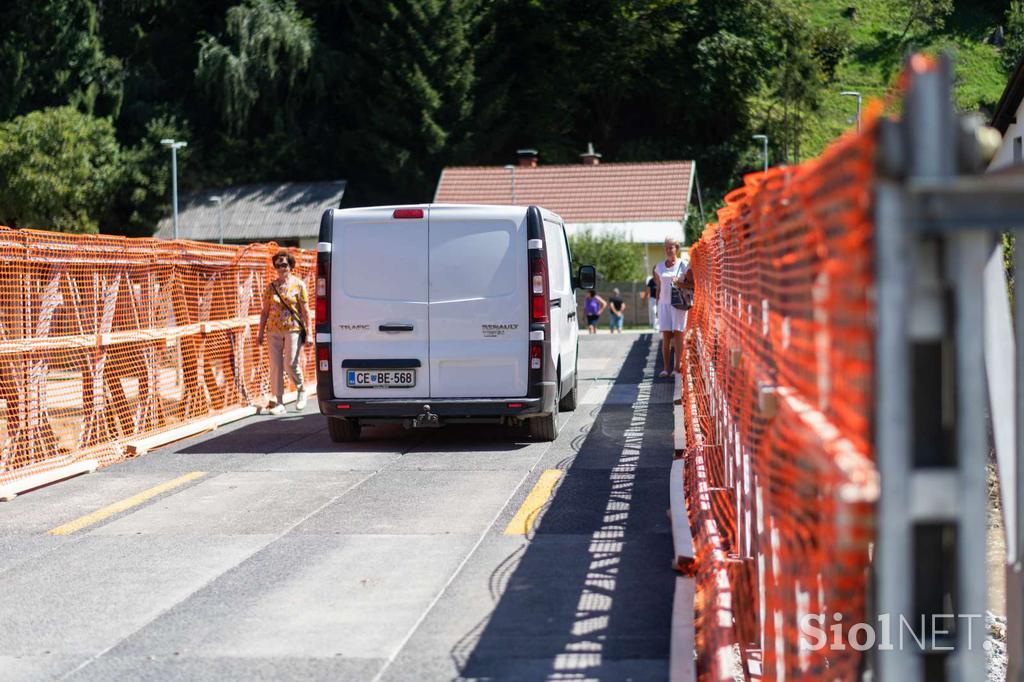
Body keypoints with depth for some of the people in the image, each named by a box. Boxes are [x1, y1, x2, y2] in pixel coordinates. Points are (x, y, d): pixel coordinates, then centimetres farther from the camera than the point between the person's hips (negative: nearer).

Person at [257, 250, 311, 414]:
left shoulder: (298, 285, 1)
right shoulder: (271, 287, 9)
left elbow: (305, 311, -1)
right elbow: (265, 311, 13)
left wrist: (309, 333, -6)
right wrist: (261, 333, 8)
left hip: (293, 329, -3)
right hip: (274, 330, 3)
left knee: (291, 363, -10)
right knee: (275, 366, 1)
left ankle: (301, 390, 18)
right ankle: (278, 402, 7)